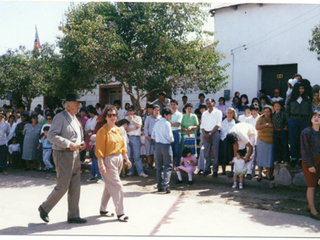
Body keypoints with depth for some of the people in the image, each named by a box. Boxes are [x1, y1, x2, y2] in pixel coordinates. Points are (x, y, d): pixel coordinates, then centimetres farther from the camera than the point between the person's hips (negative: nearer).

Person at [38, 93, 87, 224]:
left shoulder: (75, 119, 17)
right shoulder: (60, 117, -10)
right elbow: (51, 135, -20)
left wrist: (82, 143, 5)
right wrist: (68, 144, -23)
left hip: (75, 154, 8)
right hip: (63, 155, -8)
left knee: (75, 187, 9)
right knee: (62, 187, -4)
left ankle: (73, 216, 17)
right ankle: (44, 208, 17)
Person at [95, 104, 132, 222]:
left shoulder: (118, 130, 11)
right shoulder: (102, 131, -12)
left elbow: (122, 146, 18)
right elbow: (99, 150, -15)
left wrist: (127, 159, 13)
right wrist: (101, 165, -19)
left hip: (118, 159, 8)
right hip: (108, 160, -8)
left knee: (109, 186, 15)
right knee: (117, 186, -8)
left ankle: (103, 210, 27)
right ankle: (120, 213, 1)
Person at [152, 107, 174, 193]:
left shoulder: (157, 124, 12)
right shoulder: (167, 123, -11)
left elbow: (153, 136, 14)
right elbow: (169, 136, -15)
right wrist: (172, 140, 4)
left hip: (157, 145, 7)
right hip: (166, 145, -7)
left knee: (159, 166, 13)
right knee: (168, 166, -2)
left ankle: (159, 186, 15)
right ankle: (165, 185, -14)